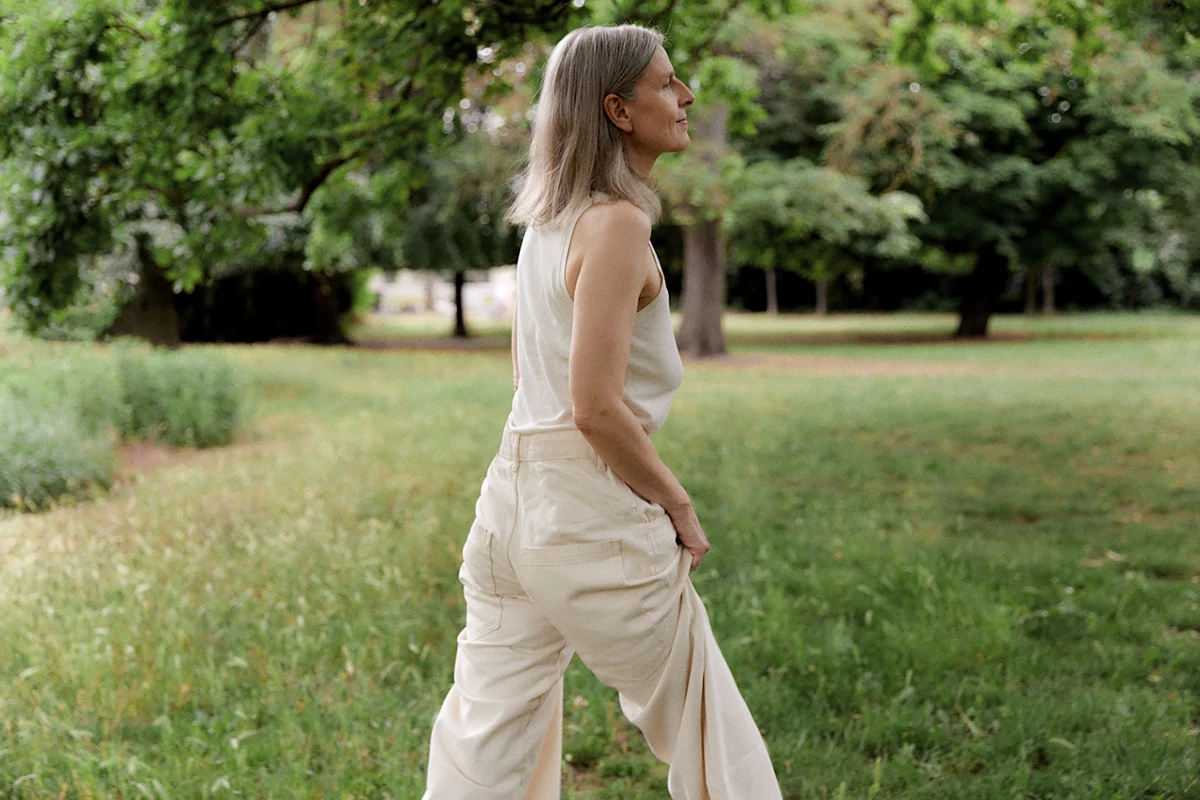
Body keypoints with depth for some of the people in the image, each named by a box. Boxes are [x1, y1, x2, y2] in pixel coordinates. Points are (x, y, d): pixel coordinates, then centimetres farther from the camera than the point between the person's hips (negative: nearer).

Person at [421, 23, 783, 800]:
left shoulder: (547, 219, 12)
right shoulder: (618, 223, -15)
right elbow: (597, 408, -21)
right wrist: (677, 504, -8)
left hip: (514, 499, 8)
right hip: (596, 521, -8)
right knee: (709, 735, 10)